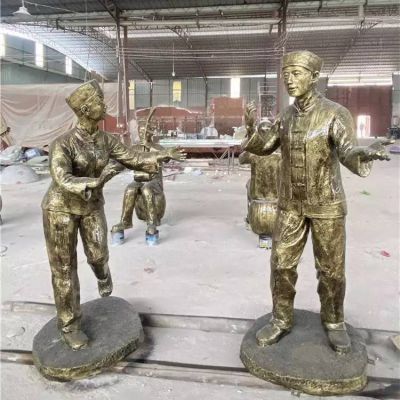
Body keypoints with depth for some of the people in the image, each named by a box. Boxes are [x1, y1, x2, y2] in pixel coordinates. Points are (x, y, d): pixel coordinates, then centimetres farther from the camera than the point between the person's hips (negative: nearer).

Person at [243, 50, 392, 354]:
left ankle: (333, 323, 29)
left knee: (331, 269, 7)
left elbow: (348, 153, -27)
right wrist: (252, 127, -14)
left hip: (327, 204, -3)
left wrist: (366, 154, -52)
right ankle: (282, 321, 20)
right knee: (282, 264, 3)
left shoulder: (336, 113, -14)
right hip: (291, 204, 4)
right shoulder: (287, 116, 2)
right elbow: (263, 147, 8)